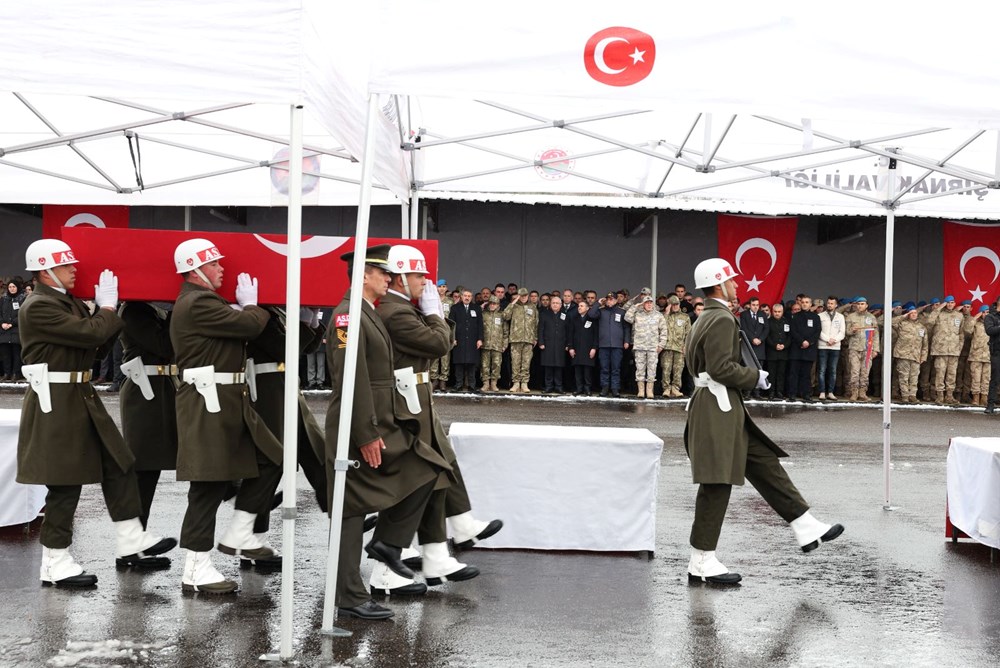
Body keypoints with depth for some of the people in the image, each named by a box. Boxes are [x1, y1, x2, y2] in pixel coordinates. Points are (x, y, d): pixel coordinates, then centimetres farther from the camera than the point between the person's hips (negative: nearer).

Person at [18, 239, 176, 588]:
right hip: (56, 403, -10)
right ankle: (55, 563, 11)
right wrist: (108, 307, -6)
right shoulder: (38, 308, -16)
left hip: (82, 398, 10)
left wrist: (109, 311, 2)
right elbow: (90, 334, -23)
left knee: (118, 463, 11)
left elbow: (96, 346, 13)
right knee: (65, 482, -2)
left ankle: (130, 541, 20)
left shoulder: (69, 302, 14)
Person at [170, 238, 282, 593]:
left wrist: (244, 309, 3)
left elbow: (237, 328, 18)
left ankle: (238, 536, 22)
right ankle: (196, 570, 2)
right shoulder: (198, 304, -15)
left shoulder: (202, 301, 19)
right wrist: (251, 305, 2)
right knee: (209, 484, -6)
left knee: (269, 460, 12)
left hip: (228, 401, 11)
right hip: (207, 405, -11)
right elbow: (250, 325, -18)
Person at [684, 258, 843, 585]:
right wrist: (755, 377, -10)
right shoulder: (721, 319, -16)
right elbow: (721, 368, -24)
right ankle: (702, 563, 3)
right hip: (718, 411, -11)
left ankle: (806, 528, 16)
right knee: (717, 485, -5)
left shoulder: (706, 319, 17)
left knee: (765, 465, 11)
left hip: (727, 411, 11)